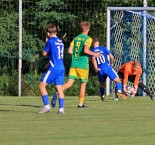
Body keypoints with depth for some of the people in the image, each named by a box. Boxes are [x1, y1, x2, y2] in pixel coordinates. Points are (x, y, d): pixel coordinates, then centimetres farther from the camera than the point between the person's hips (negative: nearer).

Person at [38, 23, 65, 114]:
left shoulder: (50, 41, -8)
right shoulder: (60, 42, 15)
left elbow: (44, 54, 0)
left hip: (54, 68, -7)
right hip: (62, 68, 7)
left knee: (42, 85, -1)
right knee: (59, 88, 6)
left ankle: (46, 106, -8)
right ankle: (61, 108, -2)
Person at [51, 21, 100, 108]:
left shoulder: (76, 38, 11)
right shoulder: (88, 39, -6)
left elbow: (70, 51, 7)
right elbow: (86, 50, -21)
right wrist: (94, 54, -5)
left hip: (74, 64, 4)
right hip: (83, 65, -4)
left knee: (69, 83, -1)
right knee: (83, 84, 10)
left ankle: (57, 94, -25)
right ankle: (81, 104, 14)